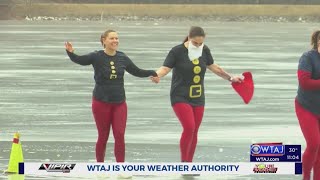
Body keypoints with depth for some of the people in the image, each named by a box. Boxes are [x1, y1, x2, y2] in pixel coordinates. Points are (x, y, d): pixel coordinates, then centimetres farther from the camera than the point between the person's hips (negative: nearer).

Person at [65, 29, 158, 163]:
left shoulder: (122, 58, 3)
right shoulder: (97, 57, -8)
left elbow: (137, 72, 17)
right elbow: (79, 60, -23)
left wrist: (152, 73, 6)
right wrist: (70, 52, -42)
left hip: (119, 103, 3)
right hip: (101, 102, -3)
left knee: (119, 135, -5)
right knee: (103, 137, 5)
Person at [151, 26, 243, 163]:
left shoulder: (204, 50, 3)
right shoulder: (177, 51, -13)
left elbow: (214, 67, 18)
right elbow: (165, 68, -20)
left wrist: (231, 78, 22)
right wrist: (156, 76, -41)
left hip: (198, 99, 6)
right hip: (180, 98, -6)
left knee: (194, 131, 7)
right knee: (189, 128, -20)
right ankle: (183, 162, -7)